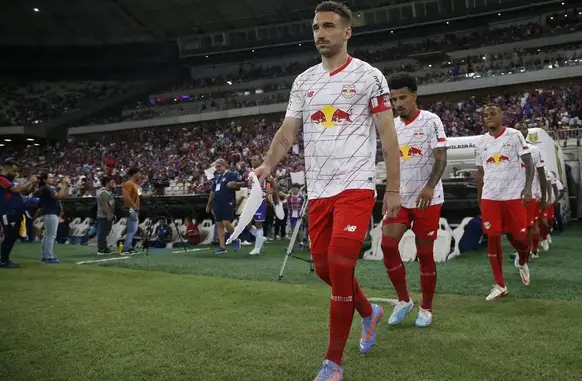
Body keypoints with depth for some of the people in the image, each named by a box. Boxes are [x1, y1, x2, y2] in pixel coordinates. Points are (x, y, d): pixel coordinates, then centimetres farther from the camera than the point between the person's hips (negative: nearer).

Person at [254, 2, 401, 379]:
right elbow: (288, 131, 9)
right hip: (318, 190, 6)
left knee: (340, 266, -12)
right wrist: (268, 166, -9)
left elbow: (388, 135, -2)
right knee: (324, 267, 10)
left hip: (356, 186, -5)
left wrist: (393, 188, -7)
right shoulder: (303, 81, 12)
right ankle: (369, 312, 40)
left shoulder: (368, 76, -2)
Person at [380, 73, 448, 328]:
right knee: (387, 244, -9)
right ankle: (403, 300, 8)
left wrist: (429, 187, -27)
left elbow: (441, 158, -12)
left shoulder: (430, 121, -7)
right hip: (400, 198, 5)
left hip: (427, 199, -5)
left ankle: (426, 308, 18)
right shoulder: (392, 126, 10)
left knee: (425, 253, 2)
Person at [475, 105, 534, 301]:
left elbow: (529, 163, -4)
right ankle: (500, 285, 8)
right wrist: (479, 199, 15)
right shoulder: (481, 142, 10)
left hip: (514, 195, -3)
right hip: (489, 197, 3)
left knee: (518, 236, 2)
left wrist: (528, 188, -15)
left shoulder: (514, 136, -2)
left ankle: (523, 263, 38)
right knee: (493, 239, -1)